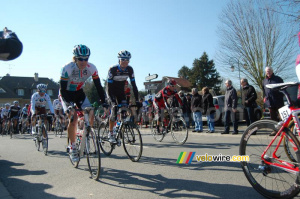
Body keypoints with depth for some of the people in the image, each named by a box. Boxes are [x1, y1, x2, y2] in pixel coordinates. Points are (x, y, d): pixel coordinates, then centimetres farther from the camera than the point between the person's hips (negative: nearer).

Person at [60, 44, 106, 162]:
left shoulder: (91, 68, -20)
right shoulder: (67, 68, -29)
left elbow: (98, 86, -15)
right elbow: (63, 89, -27)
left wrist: (103, 101, -24)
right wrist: (70, 104, -39)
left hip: (79, 92, 4)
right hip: (67, 94, -3)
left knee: (90, 114, -14)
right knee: (73, 118, -18)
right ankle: (72, 148, -2)